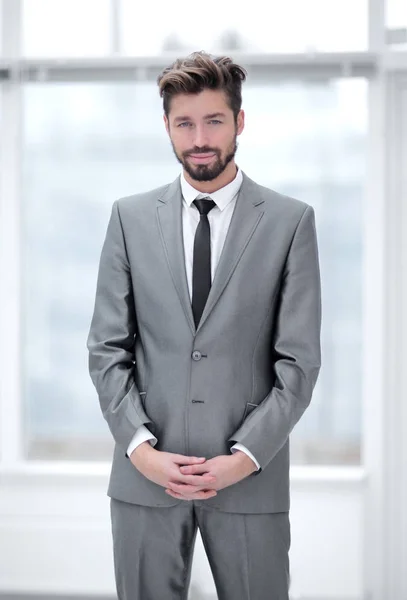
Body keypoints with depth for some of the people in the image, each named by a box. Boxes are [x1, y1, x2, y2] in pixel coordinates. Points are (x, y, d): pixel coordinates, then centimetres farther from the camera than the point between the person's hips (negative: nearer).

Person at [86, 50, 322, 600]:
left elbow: (299, 359, -2)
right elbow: (108, 348, 5)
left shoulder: (290, 221, 1)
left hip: (252, 475, -1)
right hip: (145, 474, 2)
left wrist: (245, 456, -11)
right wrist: (140, 447, -7)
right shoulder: (130, 217, 6)